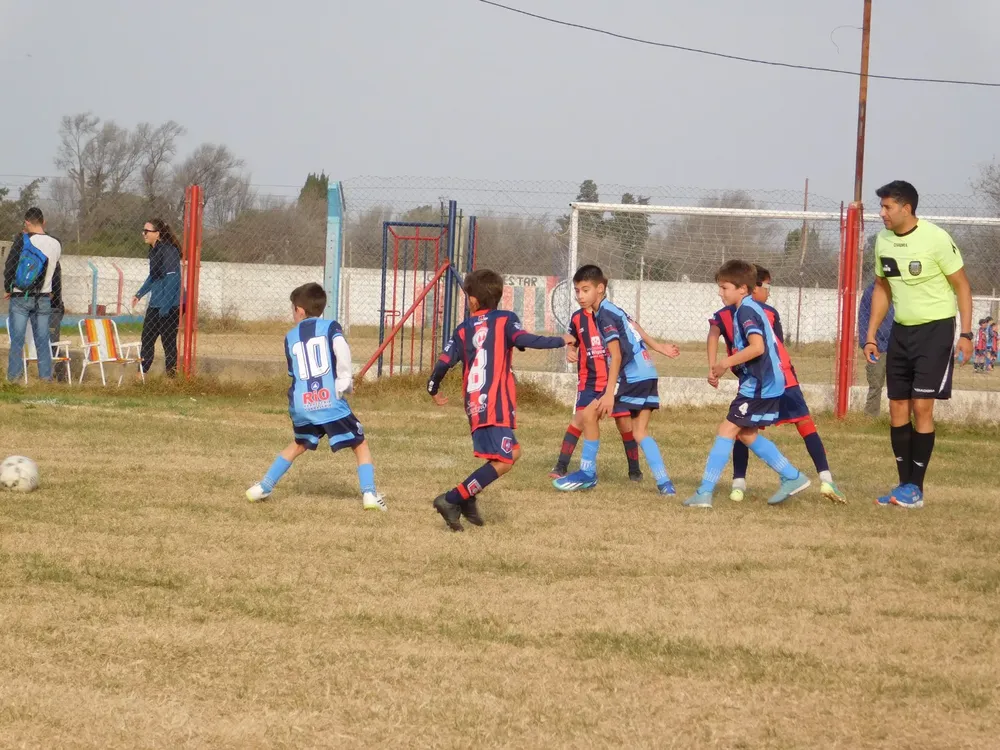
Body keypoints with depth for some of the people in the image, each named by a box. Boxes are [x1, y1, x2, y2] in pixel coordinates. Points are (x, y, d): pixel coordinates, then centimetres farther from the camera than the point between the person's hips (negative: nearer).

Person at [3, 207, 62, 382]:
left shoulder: (22, 240, -11)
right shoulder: (55, 244, -1)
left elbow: (9, 267, -7)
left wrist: (8, 289, 5)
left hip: (20, 297, -3)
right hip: (43, 299, 3)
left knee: (17, 338, 3)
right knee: (42, 338, 8)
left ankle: (14, 374, 1)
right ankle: (46, 375, 7)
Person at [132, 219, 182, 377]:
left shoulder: (168, 251, -17)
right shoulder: (154, 251, 12)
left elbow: (172, 279, -22)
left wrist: (165, 307, -23)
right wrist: (140, 294, 26)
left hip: (170, 305, -10)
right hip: (155, 304, 10)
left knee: (168, 343, -3)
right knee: (147, 339, 13)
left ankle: (171, 376, 4)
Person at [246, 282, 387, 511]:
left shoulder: (290, 338, 16)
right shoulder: (330, 327, 4)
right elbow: (341, 350, -16)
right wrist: (344, 382, -3)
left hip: (301, 405, 4)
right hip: (330, 402, -4)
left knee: (299, 444, 29)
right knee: (360, 444, 8)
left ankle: (263, 487, 31)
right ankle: (369, 493, -7)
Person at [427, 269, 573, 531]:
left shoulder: (463, 329, 12)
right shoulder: (505, 319, 2)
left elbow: (444, 363, 6)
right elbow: (525, 340, -14)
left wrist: (433, 390, 24)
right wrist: (561, 340, -3)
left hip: (474, 404, 7)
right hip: (496, 403, -7)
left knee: (512, 453, 20)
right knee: (502, 461, -10)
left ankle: (467, 500, 12)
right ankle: (452, 500, -19)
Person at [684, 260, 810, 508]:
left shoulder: (746, 311, -14)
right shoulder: (749, 309, 17)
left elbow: (757, 347, -28)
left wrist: (726, 363, -22)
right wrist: (722, 368, 13)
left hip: (759, 386, -10)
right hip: (765, 385, 10)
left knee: (727, 430, -8)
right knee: (745, 433, 19)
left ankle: (704, 492, -10)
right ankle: (792, 477, 22)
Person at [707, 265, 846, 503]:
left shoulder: (723, 315, 15)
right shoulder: (769, 313, 12)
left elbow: (713, 335, -4)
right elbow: (780, 348, 13)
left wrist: (713, 368, -12)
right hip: (782, 376, -2)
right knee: (806, 424, 1)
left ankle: (738, 484, 8)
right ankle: (826, 479, -9)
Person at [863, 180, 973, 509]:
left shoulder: (936, 239, -17)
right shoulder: (883, 240, 2)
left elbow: (962, 285, -9)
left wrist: (966, 334, -14)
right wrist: (871, 335, 11)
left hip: (935, 330, -6)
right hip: (901, 331, 6)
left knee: (921, 408, -10)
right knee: (897, 408, 5)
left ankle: (915, 488, -4)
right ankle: (904, 484, 13)